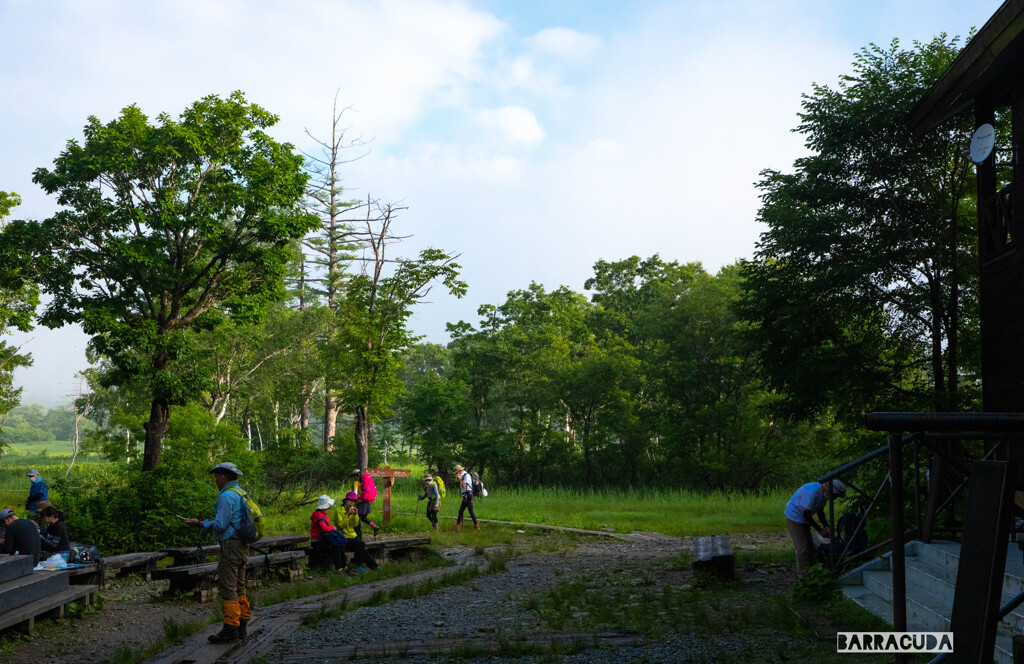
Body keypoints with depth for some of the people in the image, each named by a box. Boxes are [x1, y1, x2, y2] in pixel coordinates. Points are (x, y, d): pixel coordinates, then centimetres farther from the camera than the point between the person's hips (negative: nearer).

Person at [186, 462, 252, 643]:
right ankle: (241, 626, 17)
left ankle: (230, 629, -4)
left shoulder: (227, 496, -15)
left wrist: (199, 523, -6)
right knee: (239, 587, 13)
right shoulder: (241, 493, 16)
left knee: (228, 589, -6)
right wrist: (209, 522, 23)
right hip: (242, 546, 10)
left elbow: (220, 525, -18)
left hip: (231, 545, -10)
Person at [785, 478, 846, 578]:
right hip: (794, 516, -10)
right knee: (802, 547, -9)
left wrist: (826, 526, -3)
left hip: (803, 520, 10)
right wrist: (820, 530, -20)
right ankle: (803, 575, -1)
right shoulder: (812, 492, -31)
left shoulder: (824, 493, 0)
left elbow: (820, 511, 11)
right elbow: (806, 514, -27)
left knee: (809, 546, 12)